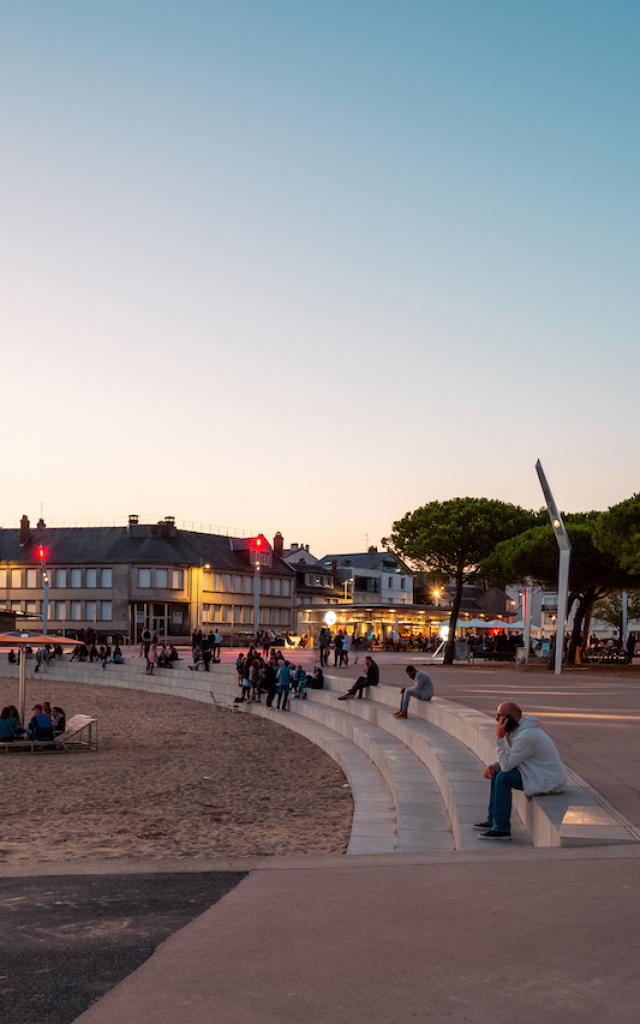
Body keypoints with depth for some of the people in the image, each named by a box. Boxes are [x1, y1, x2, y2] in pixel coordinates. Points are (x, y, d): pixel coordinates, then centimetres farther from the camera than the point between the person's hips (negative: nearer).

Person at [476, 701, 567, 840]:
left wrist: (499, 737, -23)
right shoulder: (517, 730, 8)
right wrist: (493, 766, -3)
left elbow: (507, 765, -24)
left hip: (549, 782, -11)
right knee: (496, 773, 12)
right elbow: (510, 759, 17)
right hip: (540, 776, 11)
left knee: (503, 777, -23)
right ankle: (493, 820, 18)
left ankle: (501, 828, -18)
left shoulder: (526, 736, -24)